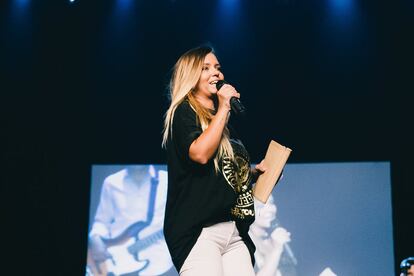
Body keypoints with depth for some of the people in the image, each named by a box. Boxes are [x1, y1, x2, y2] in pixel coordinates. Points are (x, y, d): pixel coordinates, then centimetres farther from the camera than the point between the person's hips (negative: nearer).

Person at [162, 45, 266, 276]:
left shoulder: (223, 123, 22)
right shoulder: (184, 112, 1)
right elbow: (200, 153, -19)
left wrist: (253, 172, 19)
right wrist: (223, 109, -10)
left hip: (234, 232, 7)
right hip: (199, 231, -7)